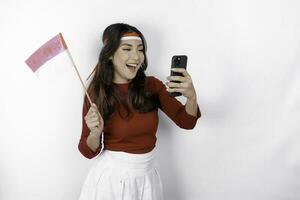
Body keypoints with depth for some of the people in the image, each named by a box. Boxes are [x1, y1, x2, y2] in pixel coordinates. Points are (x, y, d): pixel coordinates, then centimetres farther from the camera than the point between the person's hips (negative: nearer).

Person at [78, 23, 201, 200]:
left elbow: (187, 122, -9)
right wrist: (95, 133, -28)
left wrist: (192, 97, -29)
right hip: (112, 176, -2)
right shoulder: (96, 93, -12)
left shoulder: (152, 85, -6)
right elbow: (89, 152, -7)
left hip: (147, 177, 3)